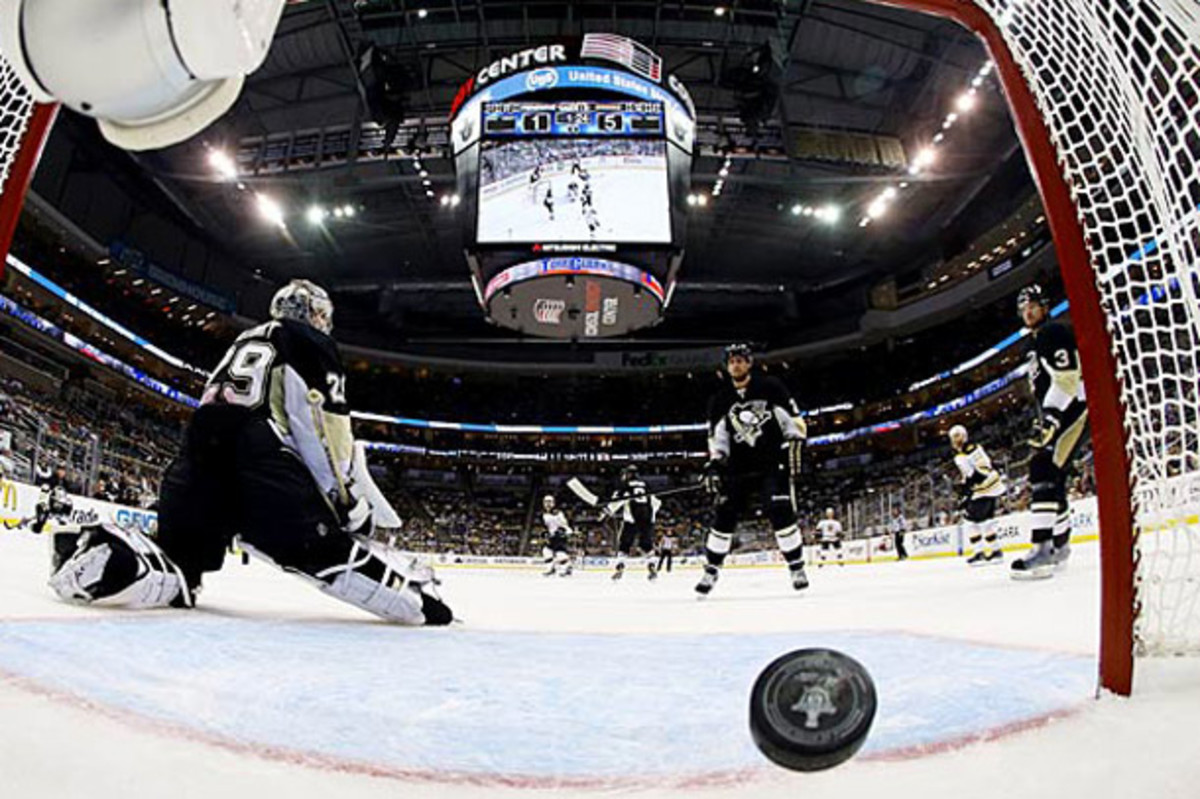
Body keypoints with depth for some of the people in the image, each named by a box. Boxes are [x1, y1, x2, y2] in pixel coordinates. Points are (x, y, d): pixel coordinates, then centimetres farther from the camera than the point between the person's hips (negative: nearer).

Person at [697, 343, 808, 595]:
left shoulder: (770, 387, -2)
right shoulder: (719, 400, 7)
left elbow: (795, 421, 0)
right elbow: (716, 437, 11)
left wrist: (794, 445, -12)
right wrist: (714, 463, -2)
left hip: (774, 463, -3)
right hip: (739, 468, 3)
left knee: (781, 513, -15)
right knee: (725, 516, 1)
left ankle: (797, 567, -2)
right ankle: (711, 570, 12)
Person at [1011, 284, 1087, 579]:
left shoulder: (1054, 332, -7)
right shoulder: (1034, 343, 24)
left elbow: (1066, 378, -19)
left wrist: (1049, 418, -26)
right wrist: (1042, 422, 25)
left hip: (1072, 410, -11)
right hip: (1056, 416, 11)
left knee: (1044, 472, -22)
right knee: (1049, 478, 12)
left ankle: (1042, 549, -29)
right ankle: (1060, 546, 23)